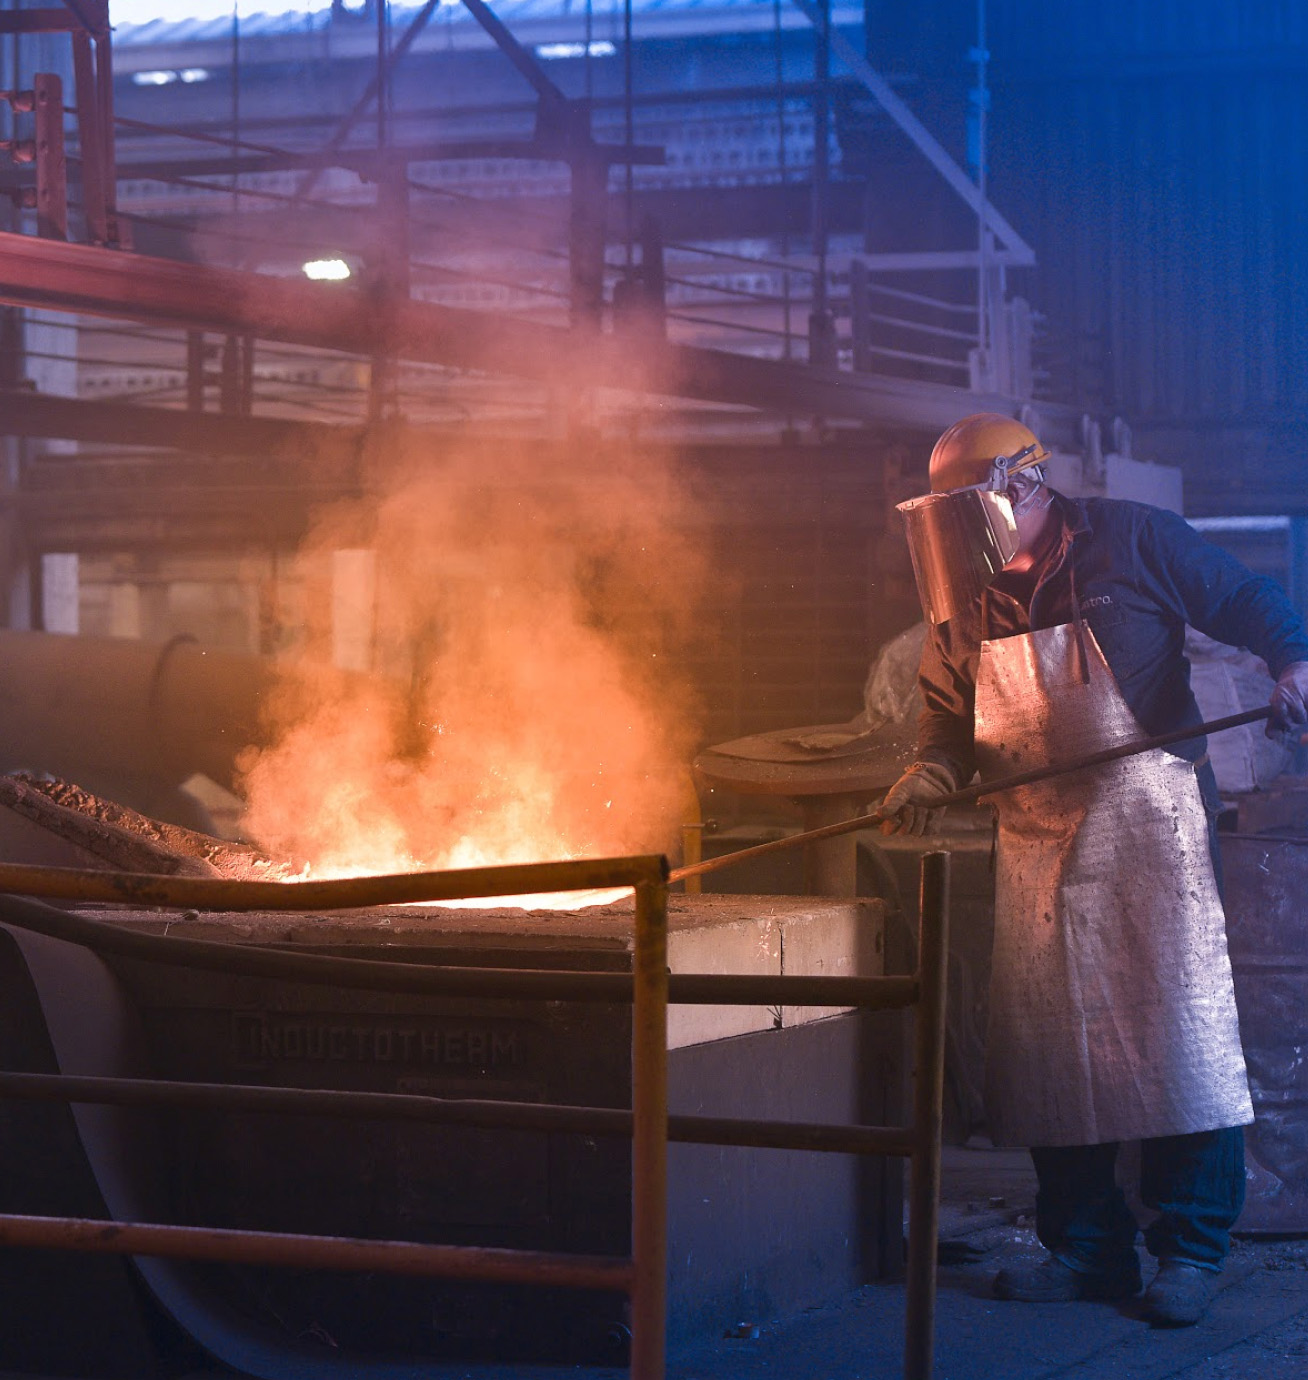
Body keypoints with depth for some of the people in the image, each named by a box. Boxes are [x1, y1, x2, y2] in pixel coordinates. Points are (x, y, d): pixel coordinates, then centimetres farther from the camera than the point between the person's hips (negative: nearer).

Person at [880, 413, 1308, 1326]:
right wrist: (933, 772, -3)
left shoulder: (1132, 542, -4)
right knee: (1049, 1043, 3)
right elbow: (951, 711, 17)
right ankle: (1086, 1246, 13)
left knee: (1177, 1026, -7)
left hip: (1150, 818, -5)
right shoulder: (966, 597, 9)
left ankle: (1193, 1245, 0)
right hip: (1037, 835, 5)